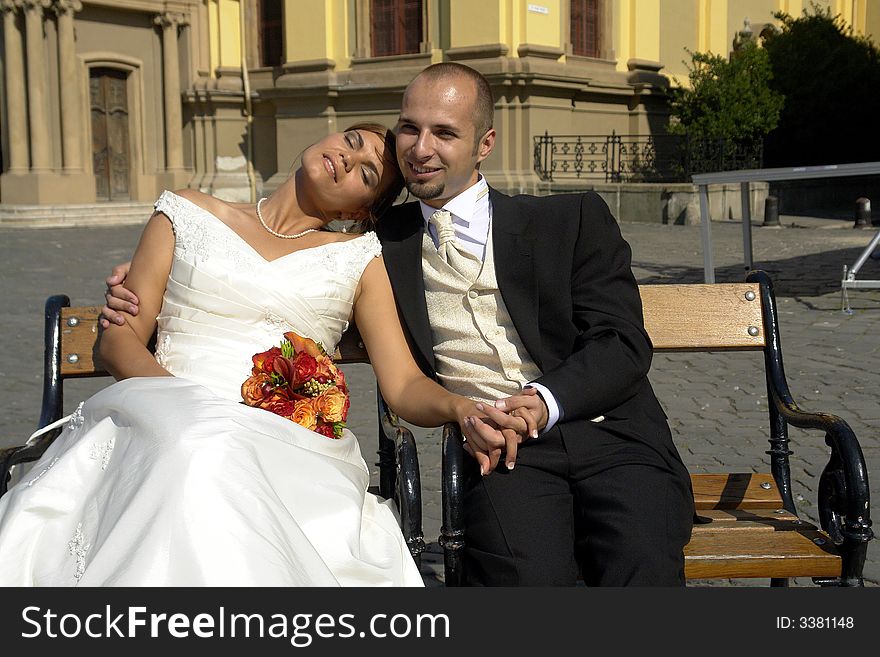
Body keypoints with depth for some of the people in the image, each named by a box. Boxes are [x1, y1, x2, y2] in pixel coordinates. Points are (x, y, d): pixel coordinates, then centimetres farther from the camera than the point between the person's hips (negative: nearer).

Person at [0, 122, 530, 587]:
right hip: (168, 423, 1)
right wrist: (183, 399, -8)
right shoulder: (189, 215, 19)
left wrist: (461, 407, -16)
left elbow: (406, 386, 8)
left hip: (291, 446, 0)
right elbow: (119, 338, 13)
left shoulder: (360, 259, 18)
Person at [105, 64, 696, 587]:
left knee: (641, 571, -32)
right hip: (503, 454, 1)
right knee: (528, 574, -33)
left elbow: (624, 344, 3)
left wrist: (547, 400, -16)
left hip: (612, 438, 0)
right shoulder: (385, 240, 18)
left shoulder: (575, 219, 11)